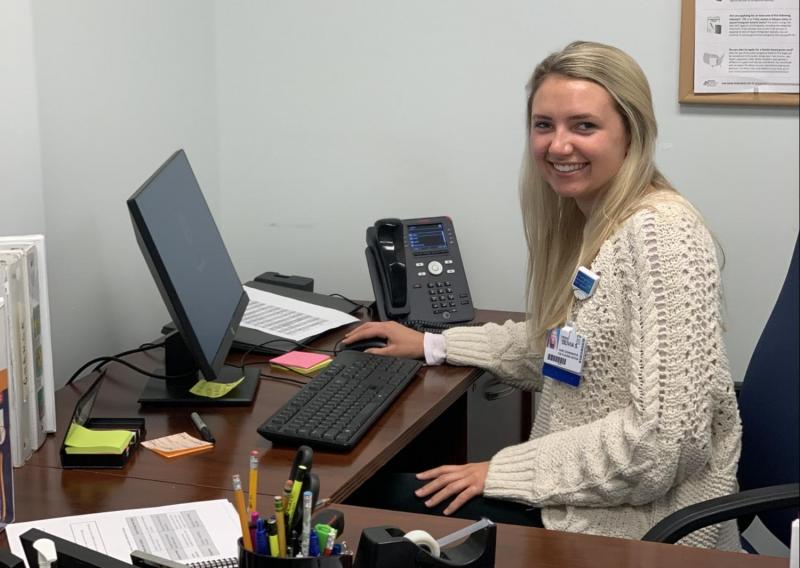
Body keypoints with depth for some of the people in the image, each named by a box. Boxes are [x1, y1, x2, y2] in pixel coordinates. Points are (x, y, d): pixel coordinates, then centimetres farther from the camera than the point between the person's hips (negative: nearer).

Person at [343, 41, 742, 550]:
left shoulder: (661, 234, -21)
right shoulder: (590, 221, 7)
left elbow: (666, 434, -26)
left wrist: (501, 471, -19)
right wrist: (432, 345, 21)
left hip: (645, 518, -8)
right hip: (581, 491, 8)